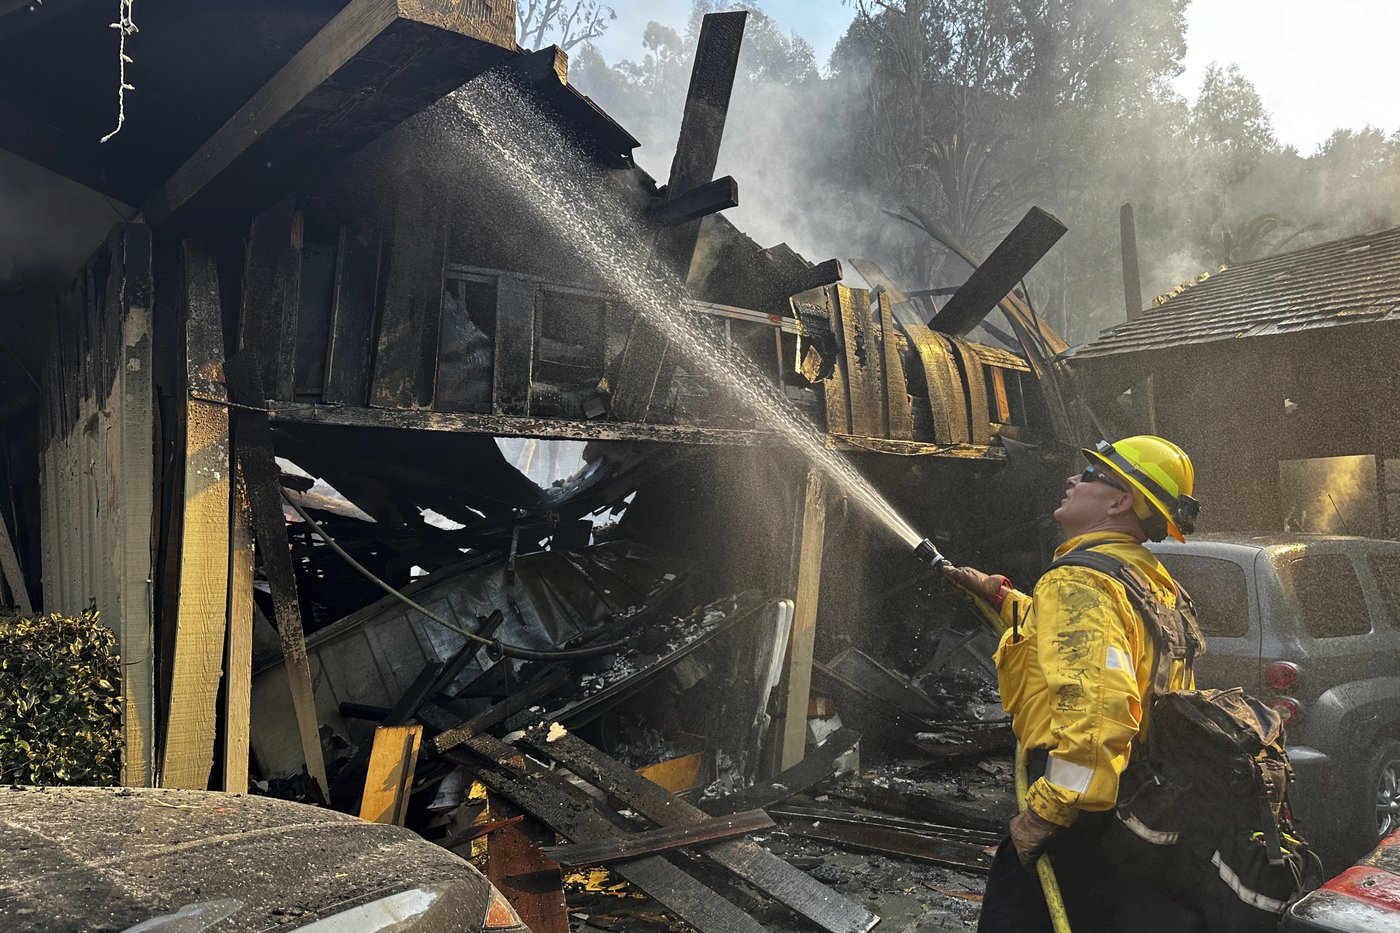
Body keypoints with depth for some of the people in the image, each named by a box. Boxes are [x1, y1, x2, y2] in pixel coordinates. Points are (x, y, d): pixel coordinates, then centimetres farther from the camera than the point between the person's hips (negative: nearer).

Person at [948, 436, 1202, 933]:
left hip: (1082, 820, -10)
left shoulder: (1079, 583, -18)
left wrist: (1046, 811, -26)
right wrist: (999, 595, 36)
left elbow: (1097, 701, -32)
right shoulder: (1149, 581, 14)